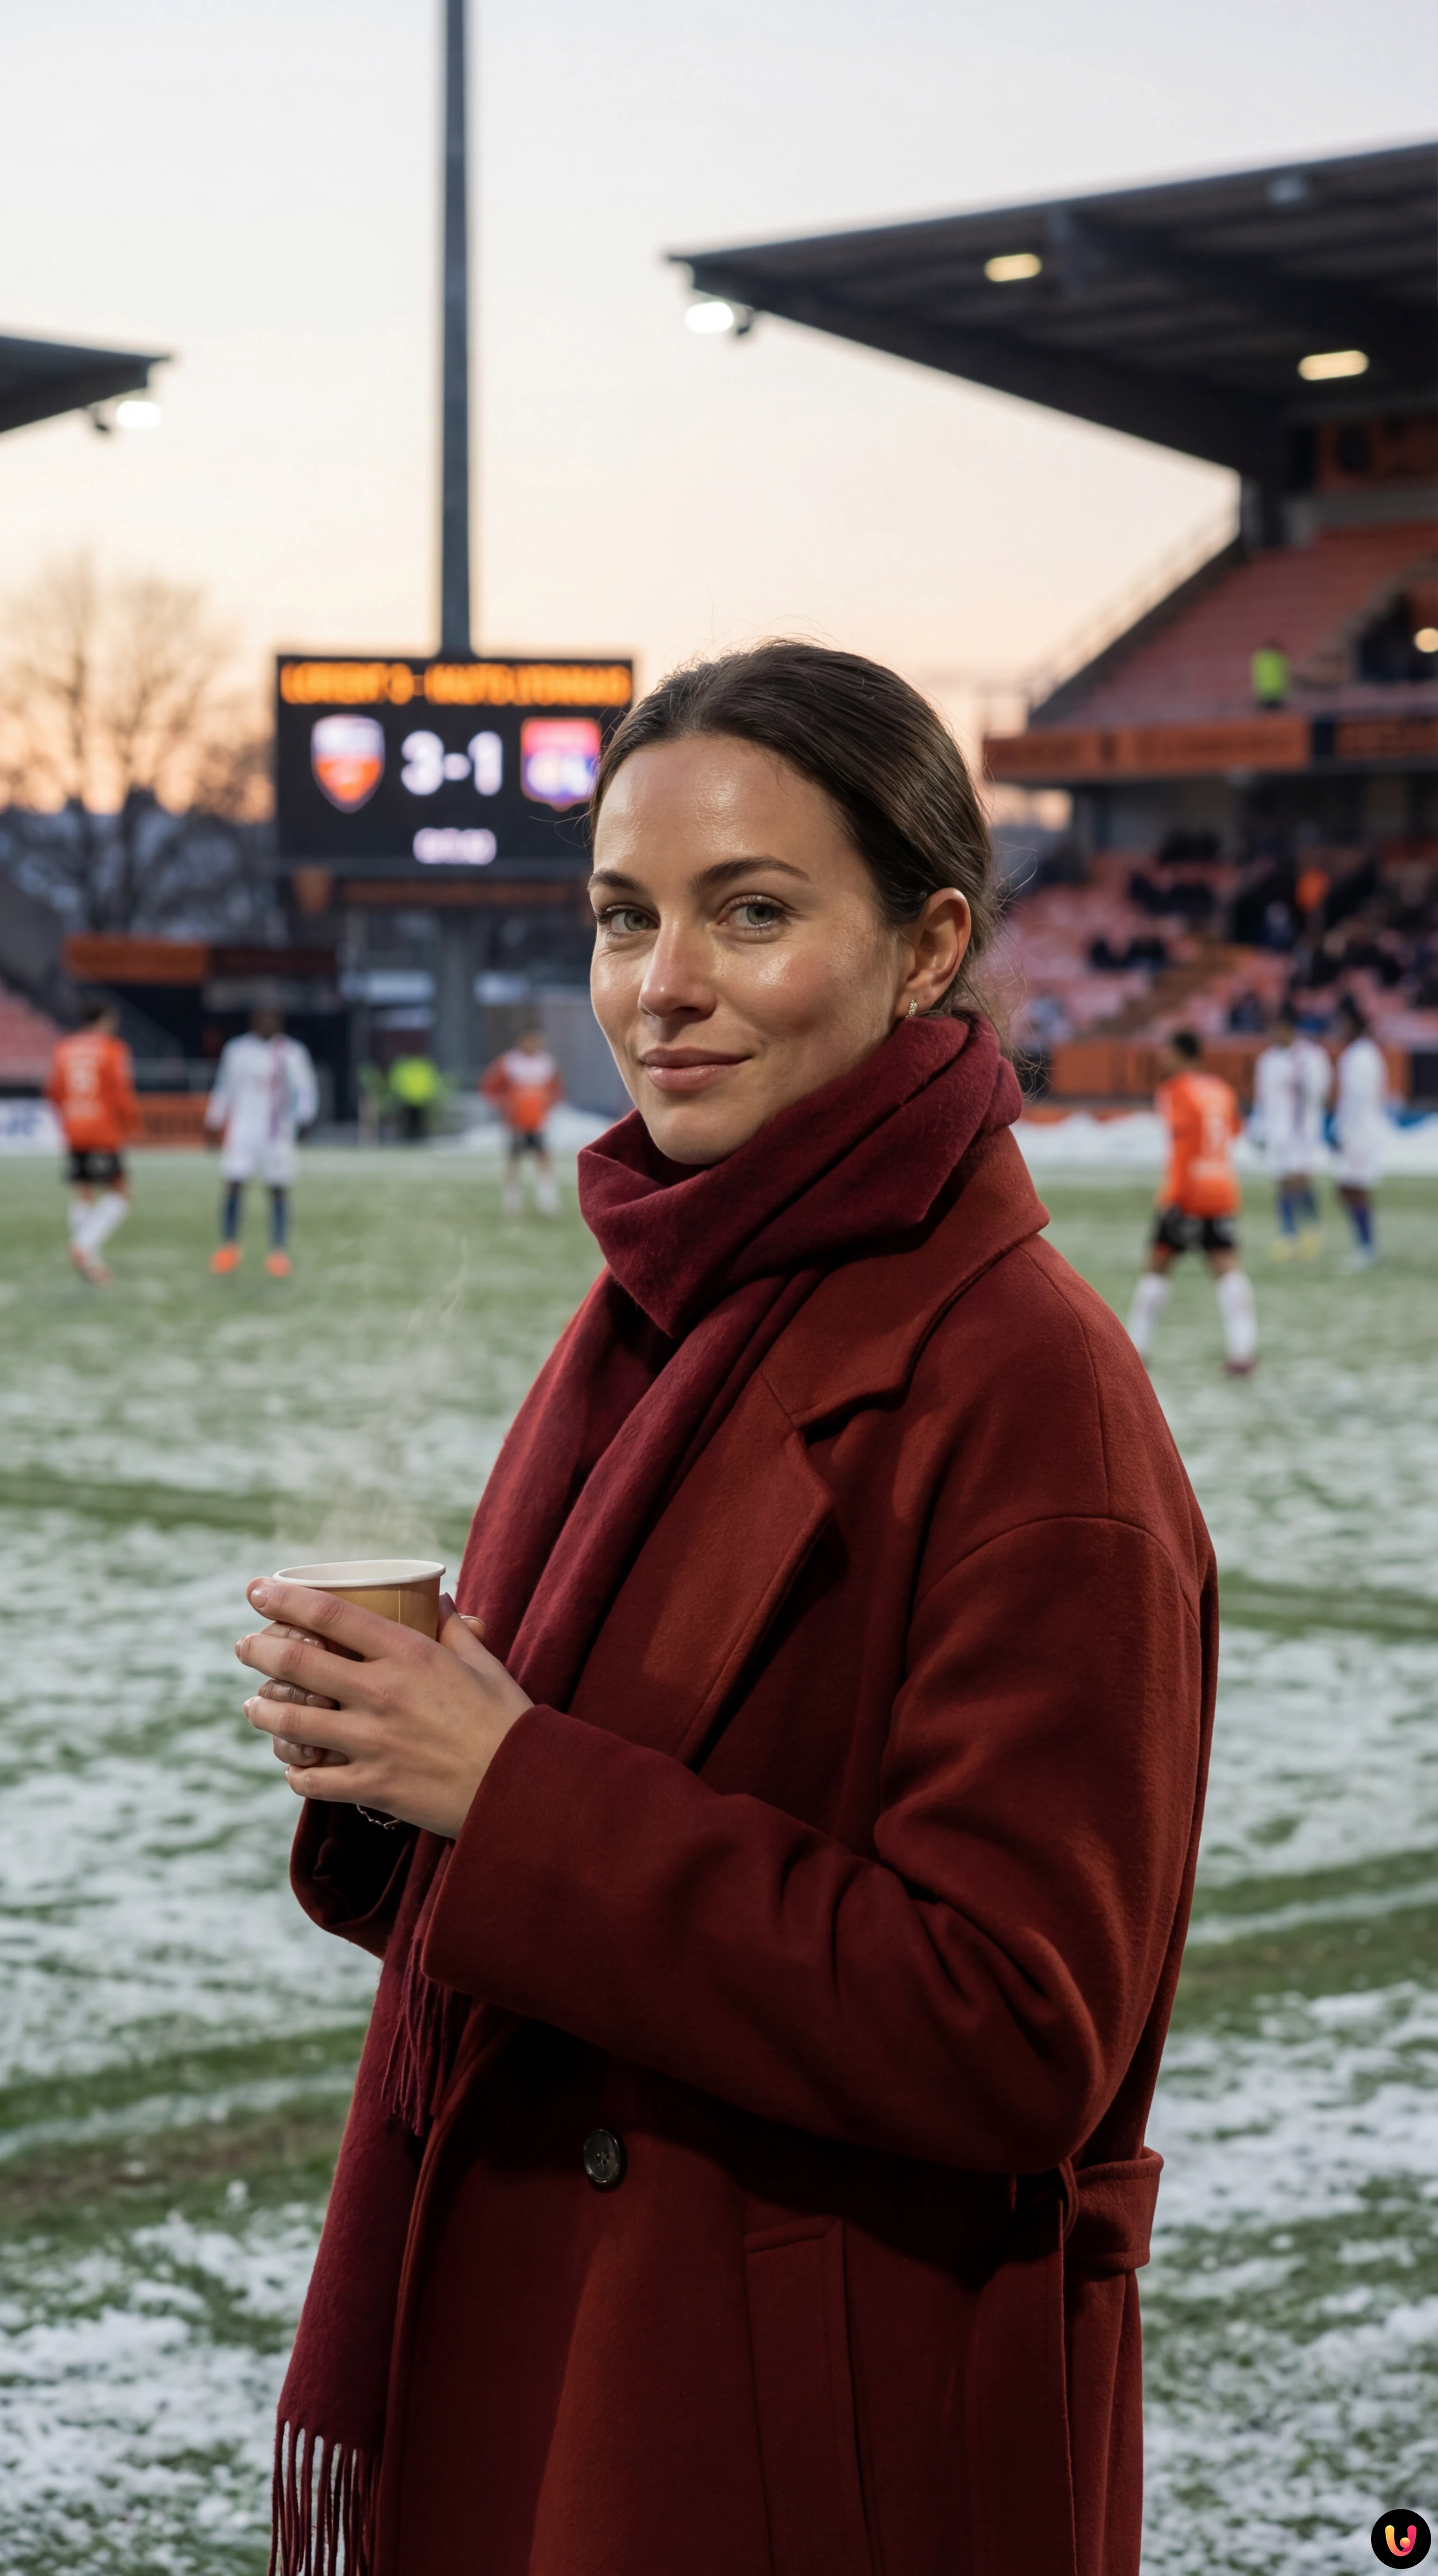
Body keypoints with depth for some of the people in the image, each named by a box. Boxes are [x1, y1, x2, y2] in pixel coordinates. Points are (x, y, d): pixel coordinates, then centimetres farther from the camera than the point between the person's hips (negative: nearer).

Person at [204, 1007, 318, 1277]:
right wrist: (215, 1120, 15)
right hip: (242, 1130, 1)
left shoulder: (292, 1054, 1)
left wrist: (303, 1117, -16)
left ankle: (279, 1253, 6)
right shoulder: (238, 1050, 7)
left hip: (278, 1132, -1)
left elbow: (306, 1090, 1)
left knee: (279, 1191, 0)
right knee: (234, 1185, -8)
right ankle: (229, 1246, 4)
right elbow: (225, 1088, 16)